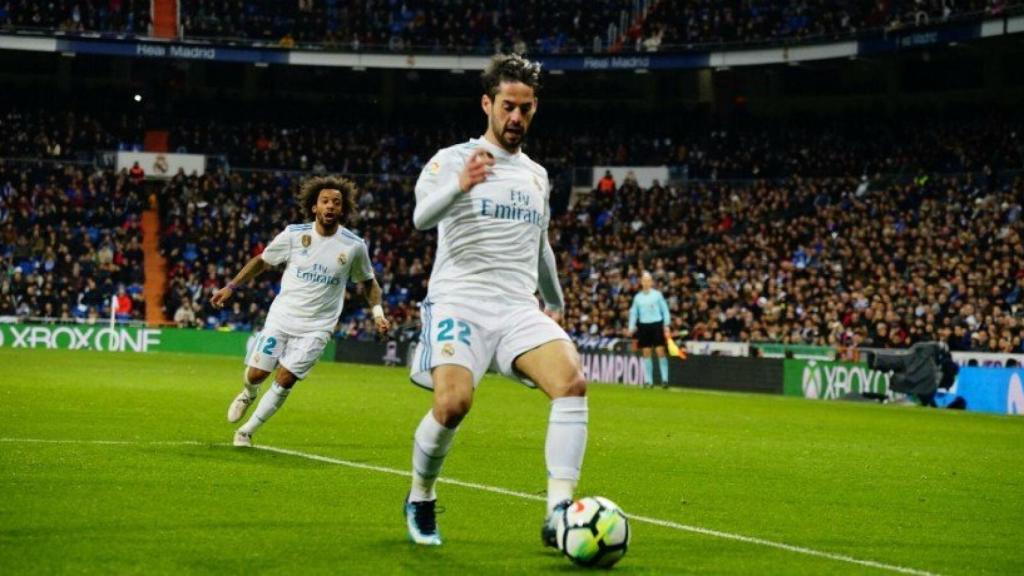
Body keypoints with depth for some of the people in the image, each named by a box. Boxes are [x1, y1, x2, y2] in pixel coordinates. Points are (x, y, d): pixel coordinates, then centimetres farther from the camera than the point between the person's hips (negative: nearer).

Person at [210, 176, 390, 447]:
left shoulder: (354, 246, -6)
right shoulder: (294, 234, -6)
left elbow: (368, 282, 10)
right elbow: (261, 261, 8)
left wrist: (377, 312, -4)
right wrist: (231, 287, 3)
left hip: (317, 327, -1)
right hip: (281, 317, 1)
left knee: (284, 380, -10)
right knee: (256, 374, -1)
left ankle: (247, 431, 7)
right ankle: (249, 394, 39)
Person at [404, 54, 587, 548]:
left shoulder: (537, 176, 20)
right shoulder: (452, 159, 2)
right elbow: (422, 217, -17)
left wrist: (555, 303, 41)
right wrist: (459, 185, -36)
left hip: (519, 309, 4)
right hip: (458, 300, -4)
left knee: (571, 381, -24)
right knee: (453, 402, -26)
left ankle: (558, 516, -26)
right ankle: (420, 501, 3)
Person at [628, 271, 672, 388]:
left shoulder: (657, 295, 2)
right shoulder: (637, 297, 9)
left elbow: (665, 309, 4)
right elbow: (633, 313, 12)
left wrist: (666, 325, -2)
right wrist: (631, 328, 3)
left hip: (657, 325, -3)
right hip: (644, 325, 3)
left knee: (660, 351, -7)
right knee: (646, 353, 3)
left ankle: (665, 379, -2)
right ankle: (648, 380, 7)